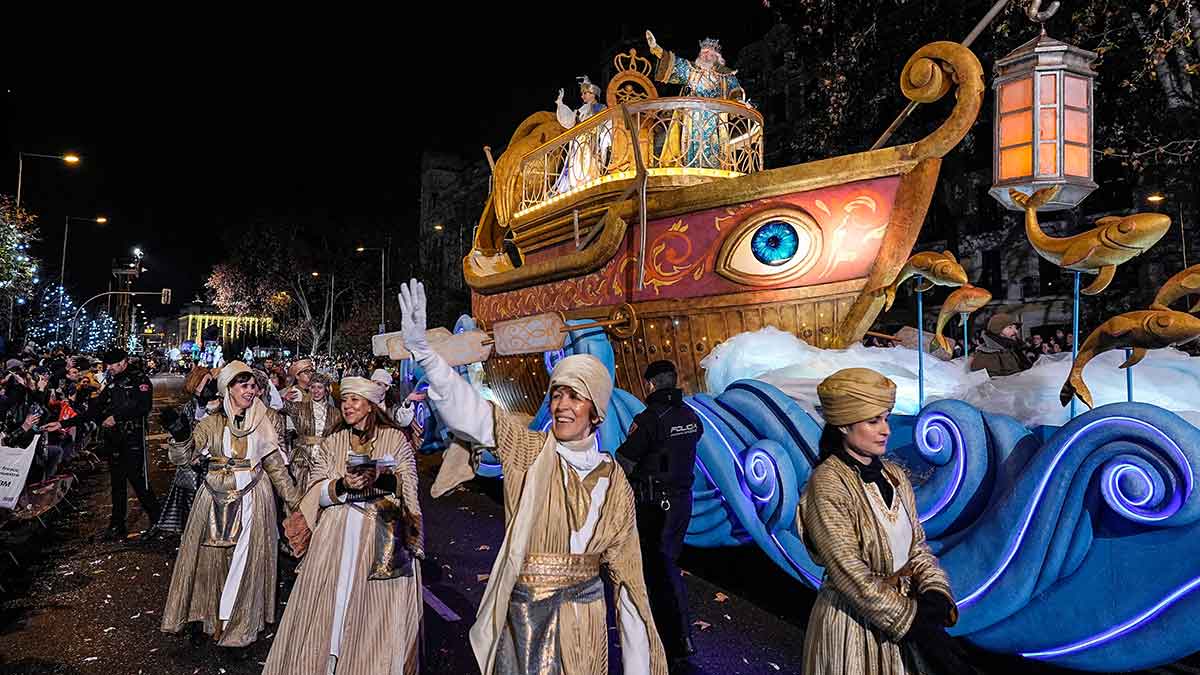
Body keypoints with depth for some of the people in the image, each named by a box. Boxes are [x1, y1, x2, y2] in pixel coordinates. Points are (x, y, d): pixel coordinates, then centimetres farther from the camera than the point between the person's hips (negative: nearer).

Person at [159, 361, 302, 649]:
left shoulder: (266, 420, 3)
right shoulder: (212, 423, 2)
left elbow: (276, 466, 7)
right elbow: (182, 457, -7)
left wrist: (297, 500, 3)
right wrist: (180, 435, -28)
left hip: (251, 499, 0)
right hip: (215, 499, 1)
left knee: (245, 560, 5)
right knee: (209, 558, 8)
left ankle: (239, 624, 21)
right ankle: (202, 616, 27)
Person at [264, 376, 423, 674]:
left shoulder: (395, 439, 3)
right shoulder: (332, 443, 10)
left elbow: (408, 486, -2)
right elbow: (317, 493, 4)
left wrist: (379, 478, -20)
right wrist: (342, 485, -15)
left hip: (384, 535, -2)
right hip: (337, 532, 2)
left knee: (374, 612, -1)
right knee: (330, 603, 0)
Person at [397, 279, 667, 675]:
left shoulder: (614, 483, 0)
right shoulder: (529, 451, -6)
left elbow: (626, 573, 2)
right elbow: (468, 409, -21)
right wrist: (421, 349, -36)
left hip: (581, 621, 2)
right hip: (520, 616, -1)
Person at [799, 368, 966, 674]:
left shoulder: (894, 475, 1)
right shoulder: (828, 485, -20)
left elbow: (918, 546, 6)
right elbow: (853, 577, -21)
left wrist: (935, 592, -11)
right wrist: (914, 621, -18)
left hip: (899, 608, 6)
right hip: (852, 624, -6)